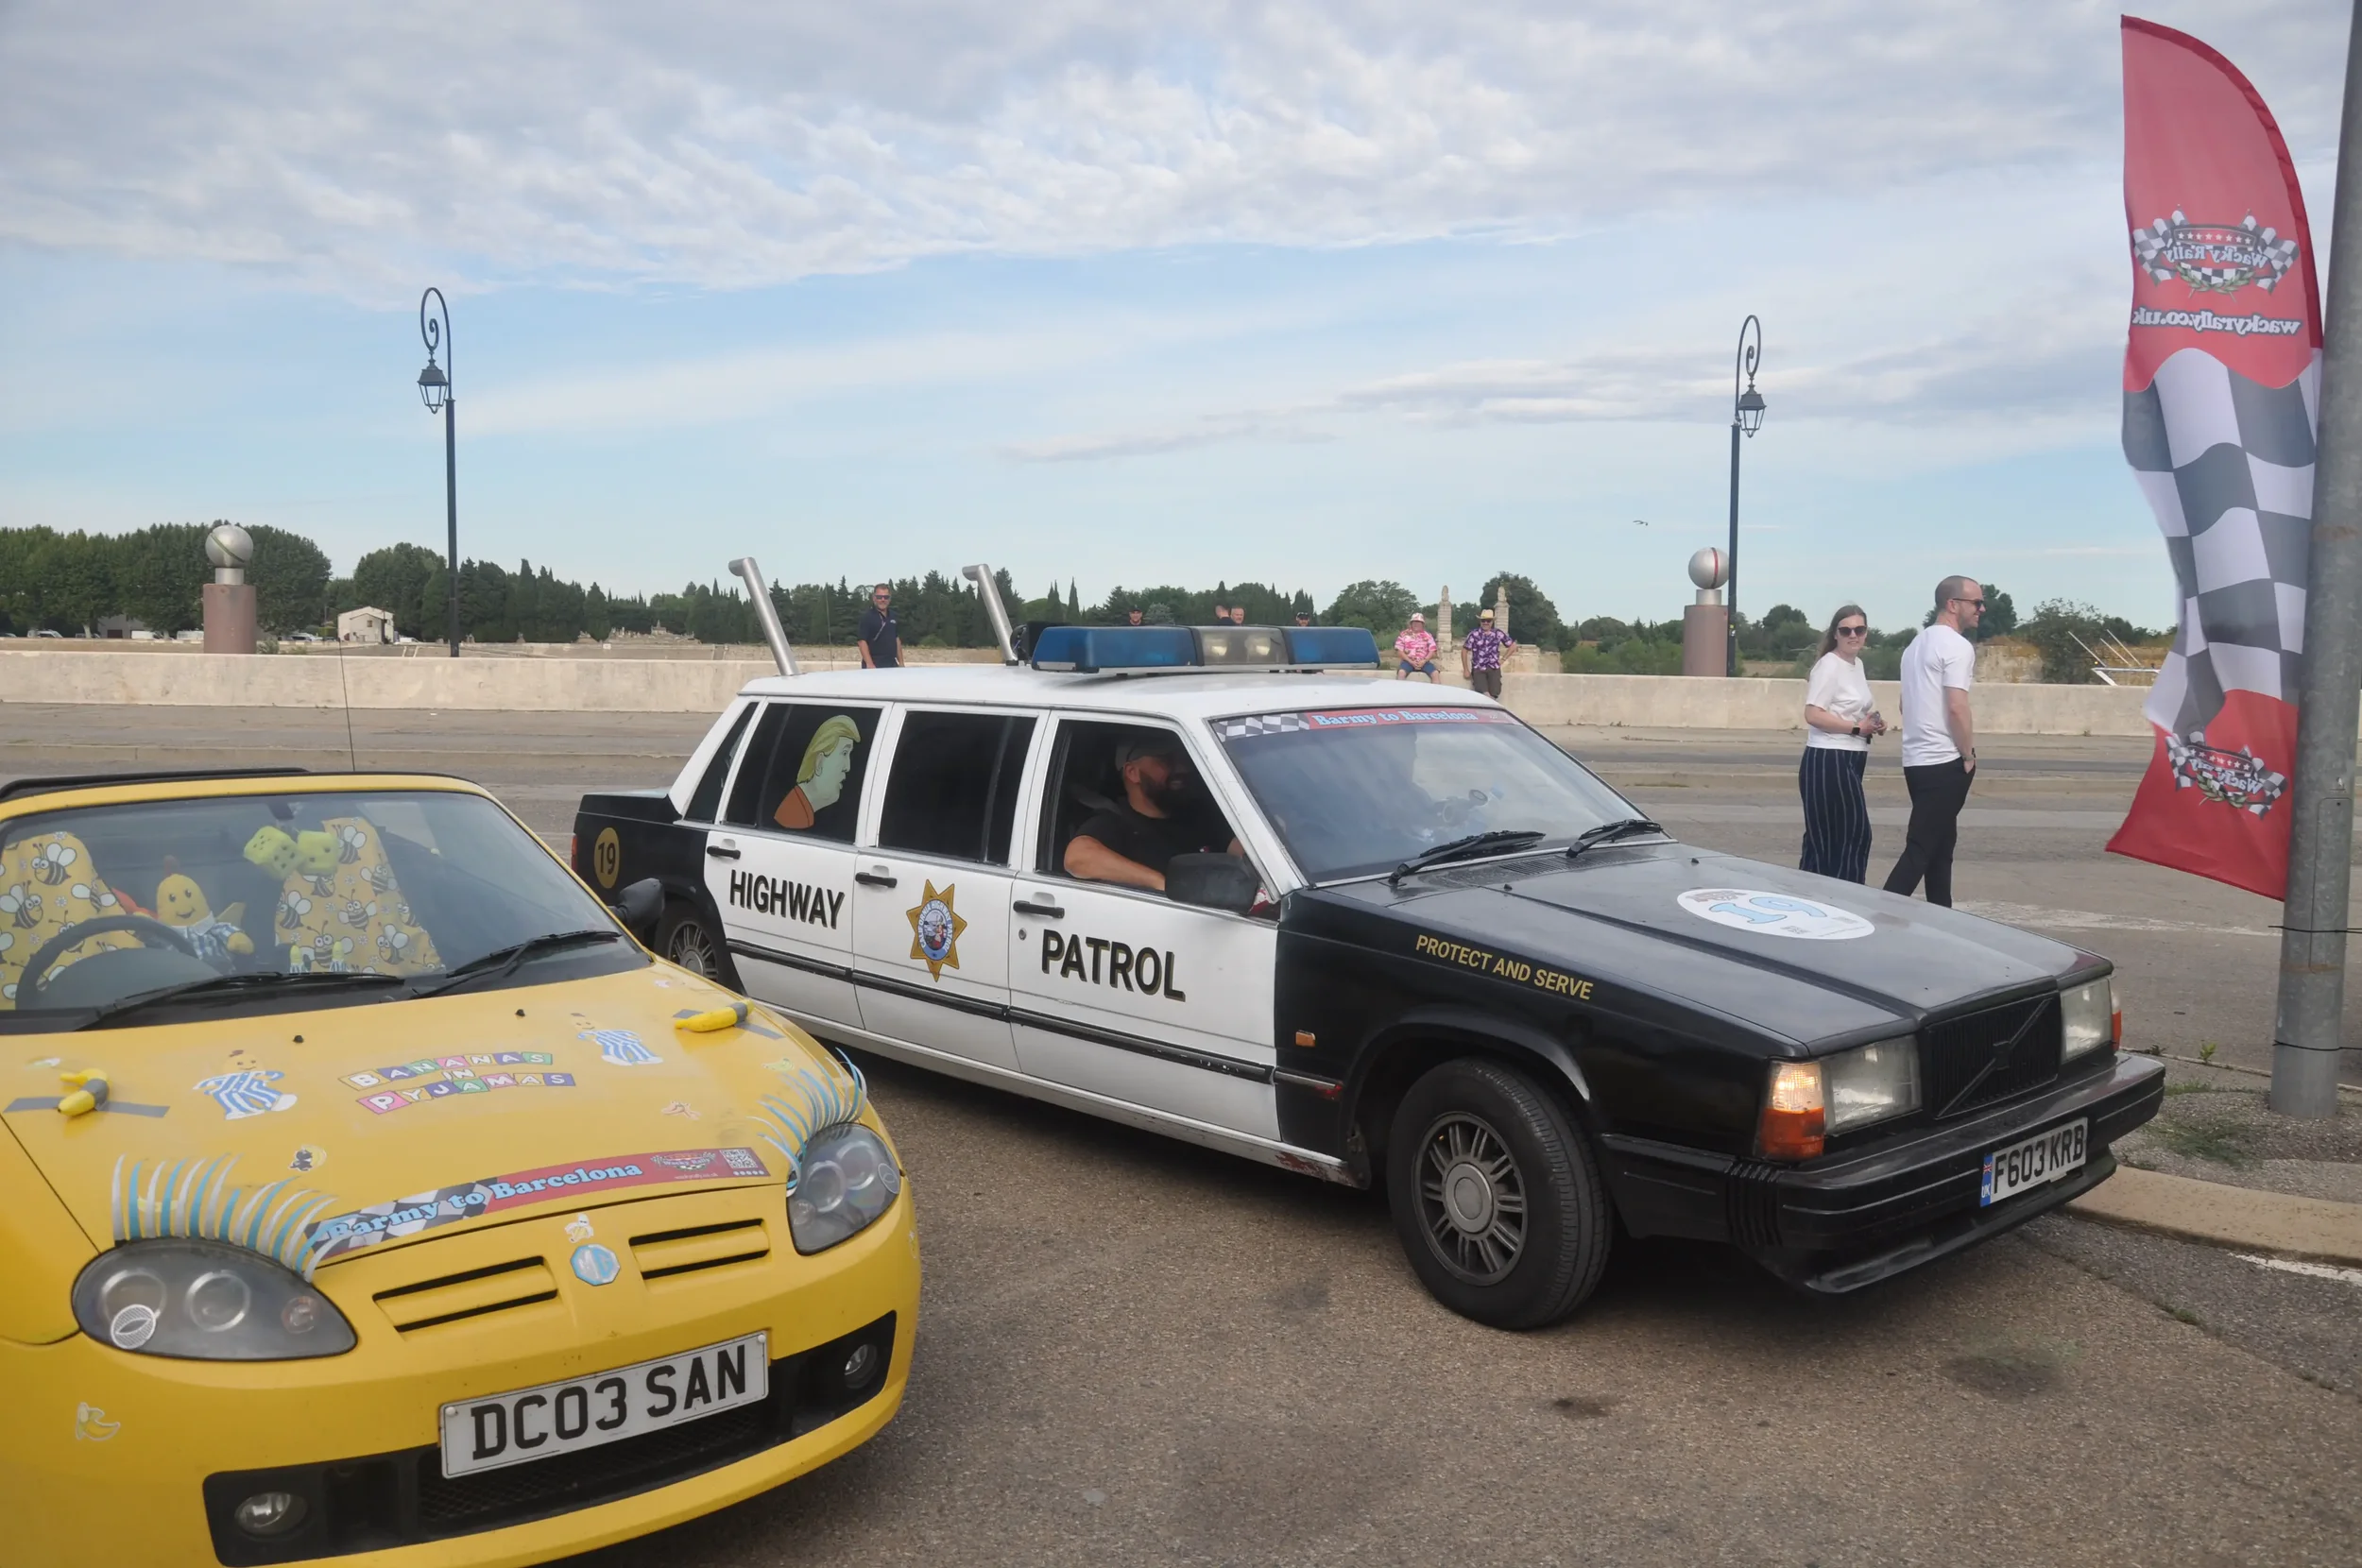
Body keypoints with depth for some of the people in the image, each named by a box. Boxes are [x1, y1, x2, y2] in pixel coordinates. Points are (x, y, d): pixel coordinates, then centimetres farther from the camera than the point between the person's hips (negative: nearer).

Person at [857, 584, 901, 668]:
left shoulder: (892, 615, 14)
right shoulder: (867, 616, -8)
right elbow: (862, 641, -14)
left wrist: (901, 663, 15)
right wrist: (869, 664, -24)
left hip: (892, 664, 7)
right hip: (875, 665, -7)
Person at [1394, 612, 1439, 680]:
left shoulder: (1428, 635, 9)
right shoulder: (1404, 634, 5)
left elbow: (1432, 651, 5)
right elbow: (1399, 651, 0)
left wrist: (1424, 661, -12)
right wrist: (1411, 662, -12)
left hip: (1423, 662, 1)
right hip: (1409, 661, -1)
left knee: (1435, 673, -25)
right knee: (1401, 672, -34)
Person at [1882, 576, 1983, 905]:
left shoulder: (1916, 644, 16)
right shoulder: (1957, 646, -13)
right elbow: (1956, 708, -21)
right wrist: (1968, 755, -9)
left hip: (1916, 759, 9)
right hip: (1944, 762, -9)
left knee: (1939, 845, 16)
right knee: (1920, 849, -10)